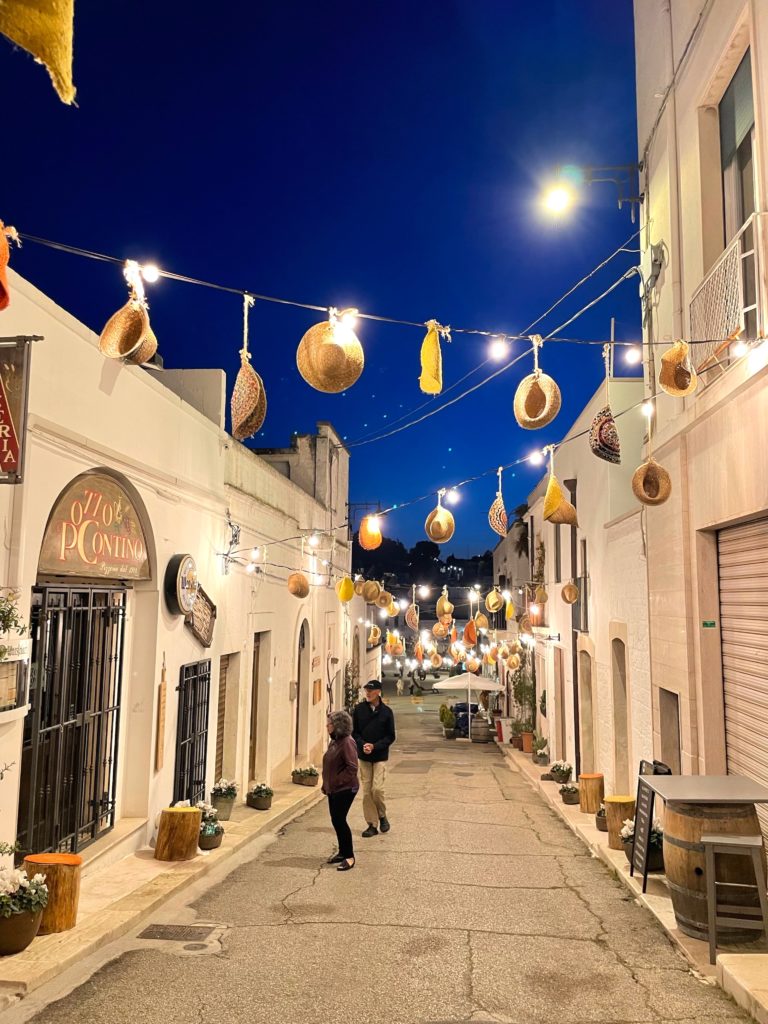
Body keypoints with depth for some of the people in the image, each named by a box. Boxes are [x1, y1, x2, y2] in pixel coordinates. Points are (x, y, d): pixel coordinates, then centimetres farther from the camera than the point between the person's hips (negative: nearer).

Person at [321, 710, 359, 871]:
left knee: (339, 820, -6)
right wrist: (326, 784, 12)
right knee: (336, 820, 14)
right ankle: (342, 852, 28)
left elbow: (352, 768, -23)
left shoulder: (347, 742, -19)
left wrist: (337, 781, -19)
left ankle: (349, 856, 6)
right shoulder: (334, 741, 10)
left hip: (345, 789, -9)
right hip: (333, 789, 9)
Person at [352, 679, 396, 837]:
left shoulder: (386, 712, -5)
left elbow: (390, 737, -2)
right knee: (366, 791, 4)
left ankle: (382, 816, 15)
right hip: (363, 756, 2)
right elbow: (354, 732, 6)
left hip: (380, 757, -2)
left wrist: (375, 747, -15)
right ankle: (372, 824, 15)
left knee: (377, 789, -11)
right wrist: (362, 744, -13)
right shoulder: (359, 709, 1)